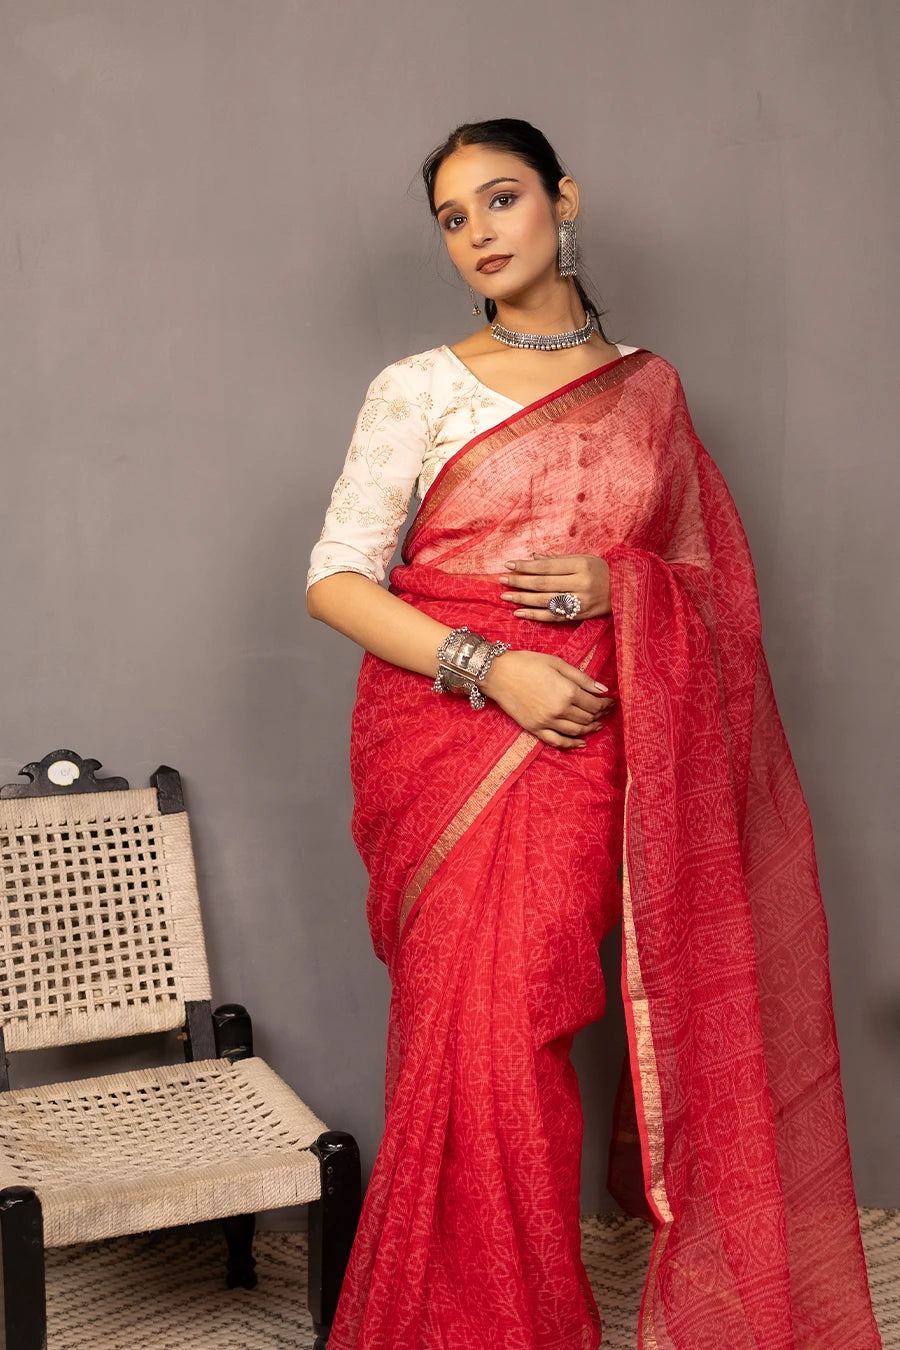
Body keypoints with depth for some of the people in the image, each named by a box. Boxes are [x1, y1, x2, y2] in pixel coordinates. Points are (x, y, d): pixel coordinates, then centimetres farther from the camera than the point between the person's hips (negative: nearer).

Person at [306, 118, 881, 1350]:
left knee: (520, 1027, -2)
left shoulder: (649, 390, 12)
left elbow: (710, 579, 15)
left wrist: (617, 587, -8)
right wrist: (490, 667, -14)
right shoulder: (420, 390, 3)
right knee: (466, 1033, -3)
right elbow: (334, 579, -2)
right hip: (446, 732, -1)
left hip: (581, 744, 1)